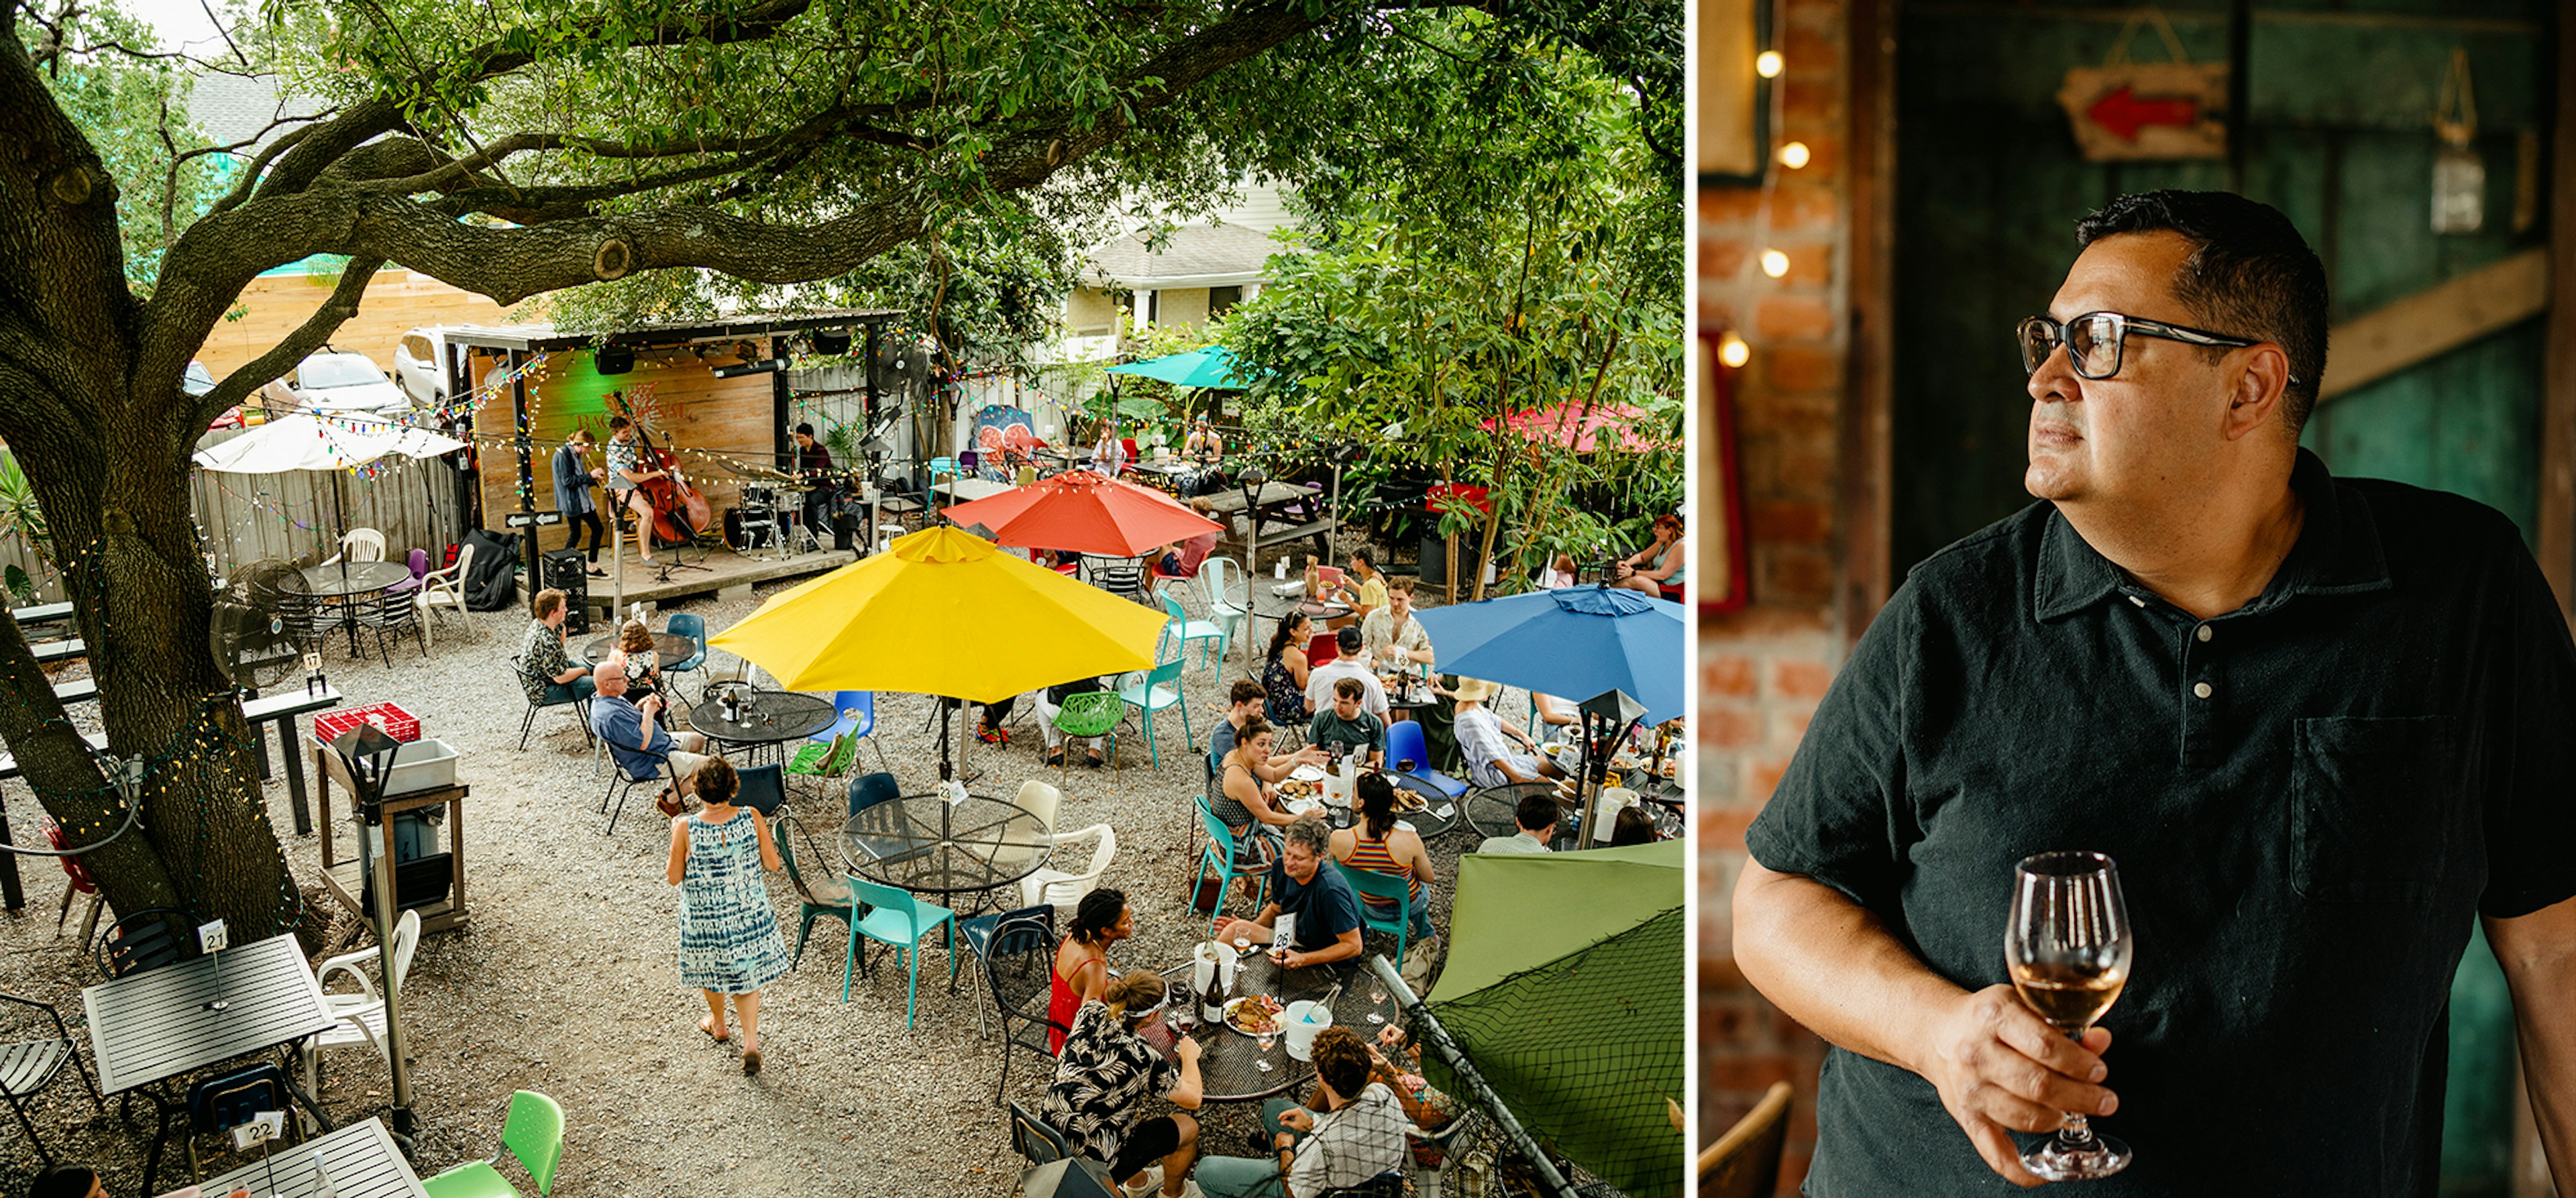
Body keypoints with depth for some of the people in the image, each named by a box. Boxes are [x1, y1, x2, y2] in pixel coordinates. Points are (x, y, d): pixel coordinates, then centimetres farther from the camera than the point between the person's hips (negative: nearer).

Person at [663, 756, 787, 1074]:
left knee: (710, 970, 27)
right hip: (748, 914, 1)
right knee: (747, 974, 20)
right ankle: (751, 1041, 11)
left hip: (705, 919, -1)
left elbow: (674, 877, -11)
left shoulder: (686, 828, -24)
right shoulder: (752, 819, -19)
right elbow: (773, 865, -9)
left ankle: (718, 1023, 50)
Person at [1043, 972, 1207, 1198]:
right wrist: (1190, 1056, 7)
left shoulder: (1090, 1013, -9)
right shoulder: (1142, 1058, -24)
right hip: (1095, 1164, -7)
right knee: (1188, 1127, 10)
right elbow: (1193, 1100, -9)